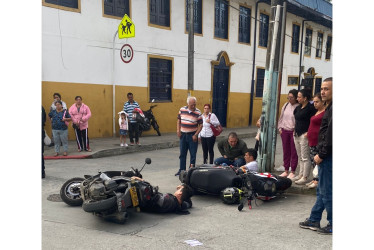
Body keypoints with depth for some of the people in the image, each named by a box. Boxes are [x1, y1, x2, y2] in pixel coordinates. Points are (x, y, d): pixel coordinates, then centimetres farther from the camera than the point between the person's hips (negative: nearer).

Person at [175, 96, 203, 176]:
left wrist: (195, 135, -13)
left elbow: (200, 125, -6)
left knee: (193, 154, 2)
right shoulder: (182, 109, 0)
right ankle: (182, 170, 21)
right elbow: (178, 120, 11)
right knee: (182, 153, 11)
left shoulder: (198, 112, -9)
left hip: (192, 135, -3)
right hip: (183, 134, 3)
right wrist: (178, 130, 2)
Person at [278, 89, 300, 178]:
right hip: (284, 131, 6)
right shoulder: (286, 105, 9)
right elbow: (281, 117, 17)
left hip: (294, 132, -6)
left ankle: (292, 172, 11)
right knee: (286, 151, 12)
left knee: (294, 152, 2)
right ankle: (286, 170, 22)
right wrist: (280, 128, 11)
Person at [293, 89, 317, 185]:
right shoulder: (298, 108, 13)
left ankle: (305, 177, 2)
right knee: (300, 157, 16)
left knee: (305, 158, -3)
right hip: (297, 135, 9)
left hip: (304, 135, -9)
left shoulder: (310, 108, -12)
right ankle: (301, 174, 25)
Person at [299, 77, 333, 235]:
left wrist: (321, 154, -18)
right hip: (325, 156, 10)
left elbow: (330, 135, -23)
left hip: (327, 157, -10)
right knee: (321, 190, 16)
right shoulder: (329, 107, 15)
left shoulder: (332, 109, -17)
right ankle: (313, 221, 27)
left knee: (326, 191, -2)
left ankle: (332, 225, 9)